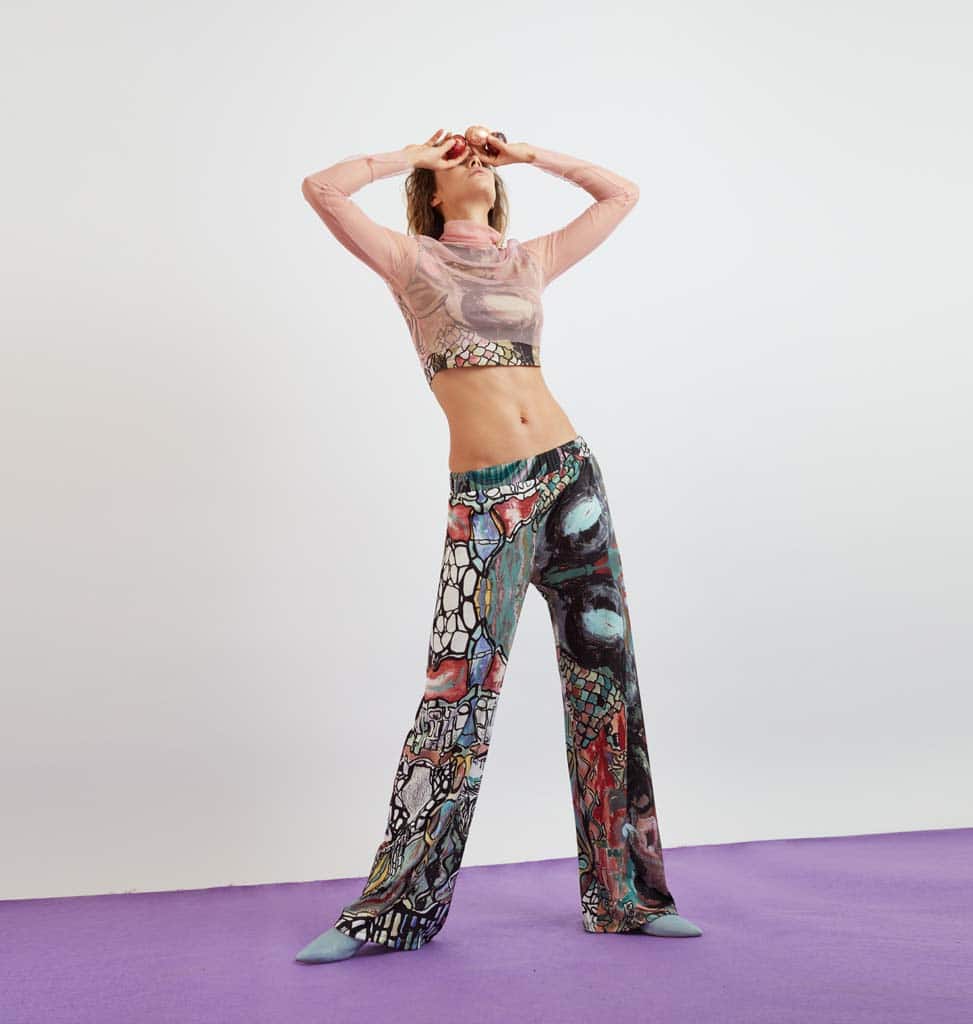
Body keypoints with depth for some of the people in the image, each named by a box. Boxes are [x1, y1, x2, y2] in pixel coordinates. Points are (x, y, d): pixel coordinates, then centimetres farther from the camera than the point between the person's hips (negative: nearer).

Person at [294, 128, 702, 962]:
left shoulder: (532, 259, 18)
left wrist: (528, 154, 22)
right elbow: (322, 189, -2)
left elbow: (622, 194, 25)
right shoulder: (410, 259, 9)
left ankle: (623, 893, 18)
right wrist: (414, 154, 11)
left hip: (568, 477, 4)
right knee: (458, 692, -6)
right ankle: (395, 907, 8)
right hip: (485, 501, -4)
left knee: (604, 675, 5)